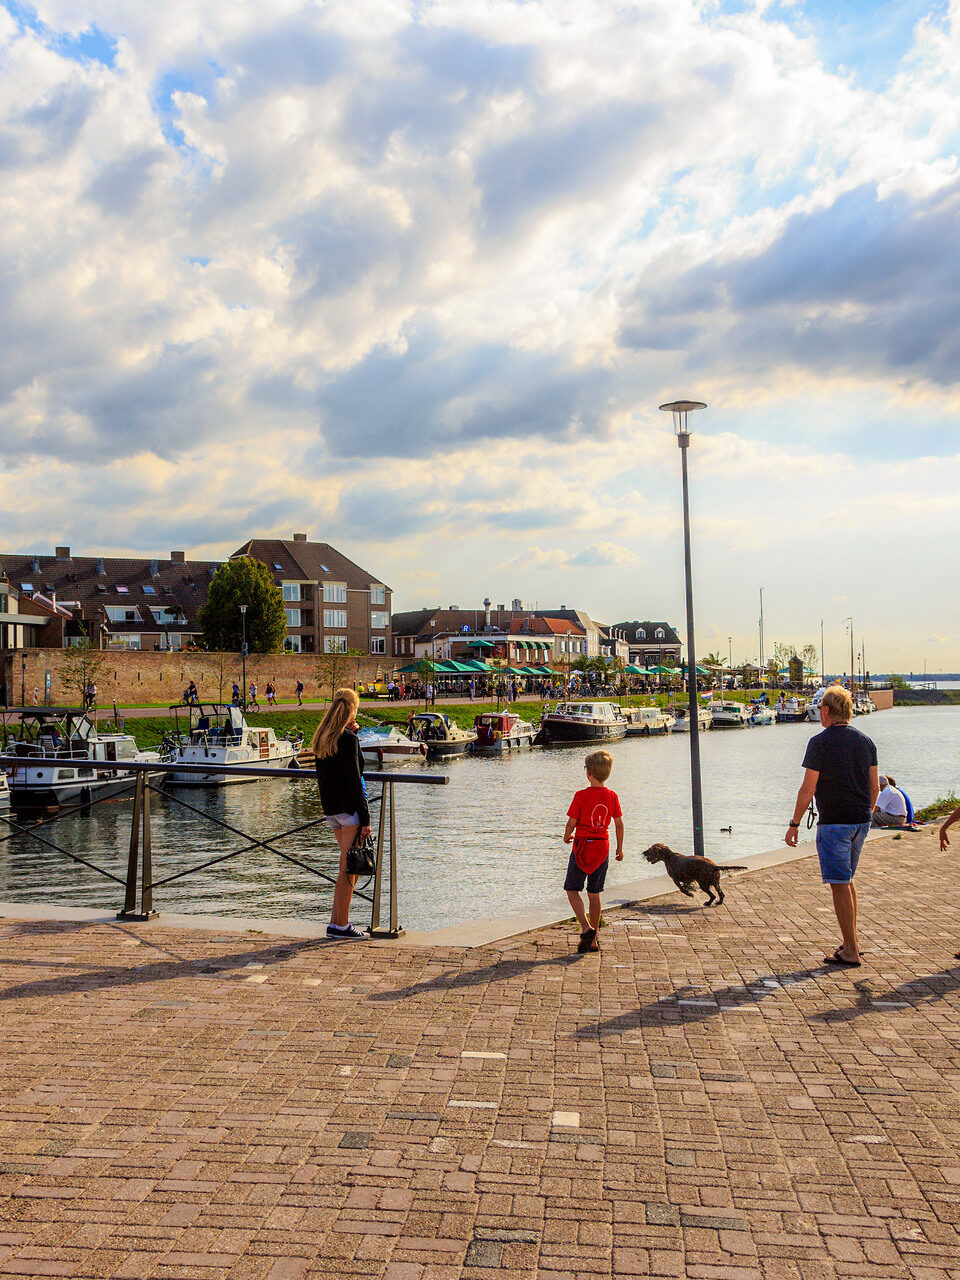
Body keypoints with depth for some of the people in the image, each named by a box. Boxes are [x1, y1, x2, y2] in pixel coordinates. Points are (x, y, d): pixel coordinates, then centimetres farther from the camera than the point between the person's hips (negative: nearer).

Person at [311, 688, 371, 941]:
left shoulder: (321, 738, 10)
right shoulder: (348, 740, -14)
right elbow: (354, 780, -16)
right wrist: (365, 819, -15)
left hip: (330, 809, 8)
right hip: (348, 808, -8)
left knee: (350, 866, 16)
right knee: (348, 869, -1)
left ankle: (337, 922, 18)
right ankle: (340, 926, 4)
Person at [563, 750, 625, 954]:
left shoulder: (581, 796, -14)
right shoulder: (612, 796, -1)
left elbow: (571, 823, -9)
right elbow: (619, 824, 4)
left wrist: (567, 837, 12)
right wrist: (620, 848, 16)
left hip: (583, 847, -4)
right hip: (602, 848, 5)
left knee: (572, 889, 6)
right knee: (594, 893, 12)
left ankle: (586, 928, -13)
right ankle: (593, 940, 14)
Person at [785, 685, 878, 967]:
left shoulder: (820, 742, -12)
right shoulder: (865, 741, 6)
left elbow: (807, 789, -13)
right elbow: (875, 787, 11)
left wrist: (794, 824, -5)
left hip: (833, 823, -7)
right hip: (861, 821, 7)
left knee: (840, 885, -2)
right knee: (847, 879, 20)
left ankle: (851, 952, 1)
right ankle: (850, 941, 26)